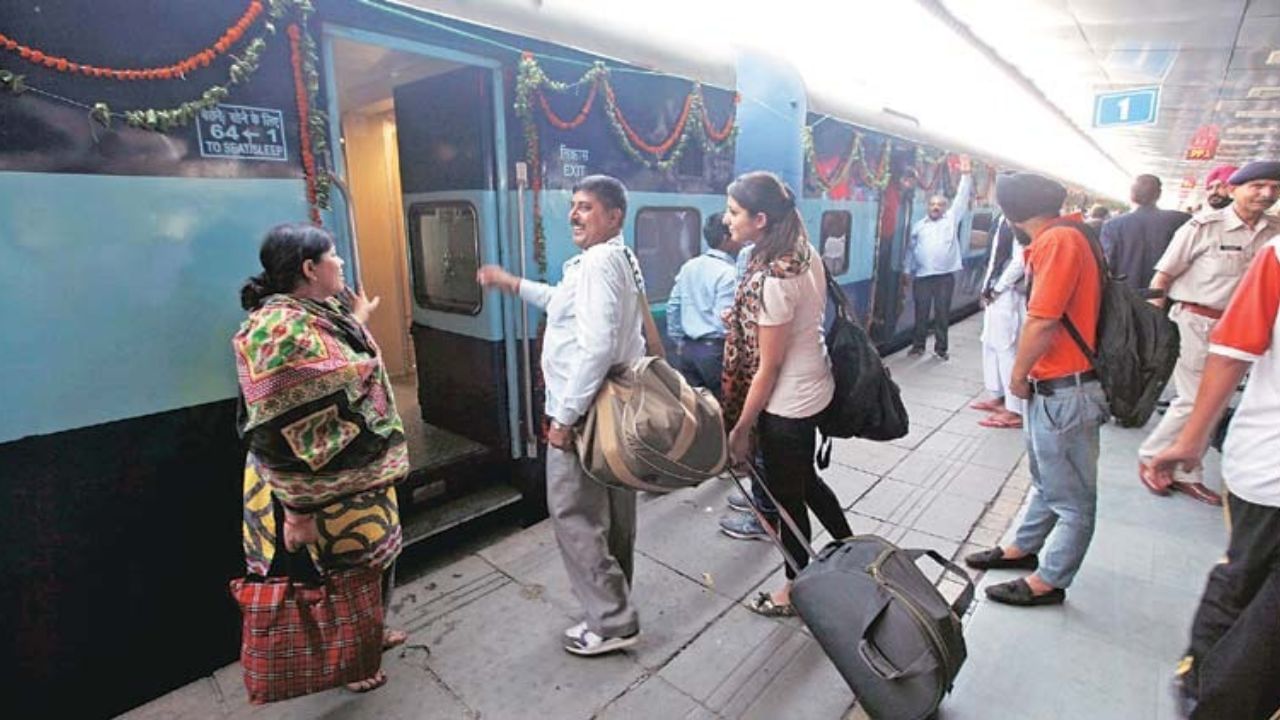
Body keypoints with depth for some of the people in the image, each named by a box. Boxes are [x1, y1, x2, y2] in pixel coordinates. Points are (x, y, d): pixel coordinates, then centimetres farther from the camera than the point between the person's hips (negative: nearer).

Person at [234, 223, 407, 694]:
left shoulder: (319, 313, 3)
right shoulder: (280, 330, -26)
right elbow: (283, 436, -26)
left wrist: (357, 324, 29)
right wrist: (299, 512, -22)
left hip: (363, 471, 9)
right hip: (330, 488, -9)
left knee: (376, 558, 24)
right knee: (349, 571, 13)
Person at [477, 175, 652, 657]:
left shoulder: (598, 262, -18)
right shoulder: (619, 258, 16)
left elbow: (596, 347, -28)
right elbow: (572, 305, 30)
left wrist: (564, 415, -23)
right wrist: (516, 286, 25)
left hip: (585, 412, -11)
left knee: (574, 516, 1)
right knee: (612, 513, 19)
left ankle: (612, 622, 13)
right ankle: (614, 609, 35)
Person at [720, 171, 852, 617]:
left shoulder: (770, 279, -27)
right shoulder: (805, 253, 0)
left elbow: (768, 366, -22)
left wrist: (741, 428, -12)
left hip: (787, 404, -9)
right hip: (814, 388, 9)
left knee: (787, 496, 12)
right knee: (805, 480, 27)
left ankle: (796, 589, 36)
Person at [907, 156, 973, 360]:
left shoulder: (951, 219, 9)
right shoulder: (919, 225, 12)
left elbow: (962, 199, -1)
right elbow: (911, 249, 12)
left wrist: (966, 175, -10)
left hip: (945, 276, -1)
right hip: (922, 276, 1)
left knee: (942, 313, 4)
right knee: (921, 313, 6)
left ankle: (941, 347, 13)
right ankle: (918, 345, 17)